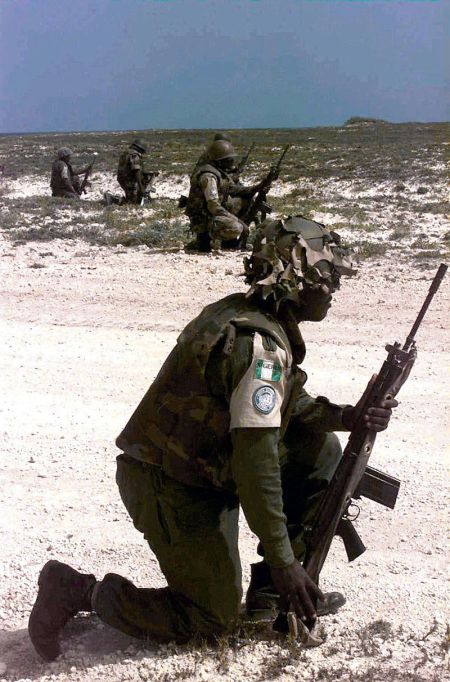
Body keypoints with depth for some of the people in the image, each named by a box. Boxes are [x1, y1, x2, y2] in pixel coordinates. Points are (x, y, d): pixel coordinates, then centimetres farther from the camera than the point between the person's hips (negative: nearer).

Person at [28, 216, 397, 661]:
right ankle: (73, 591, 6)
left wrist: (348, 416, -3)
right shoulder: (262, 344, -25)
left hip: (198, 470, 9)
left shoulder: (239, 313, 5)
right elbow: (255, 461, -28)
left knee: (320, 451, 7)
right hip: (172, 489, -9)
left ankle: (269, 589, 14)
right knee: (214, 621, 5)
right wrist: (283, 560, -22)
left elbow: (288, 404, 14)